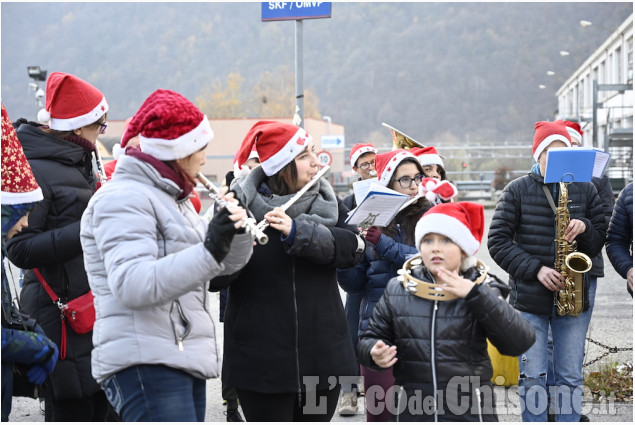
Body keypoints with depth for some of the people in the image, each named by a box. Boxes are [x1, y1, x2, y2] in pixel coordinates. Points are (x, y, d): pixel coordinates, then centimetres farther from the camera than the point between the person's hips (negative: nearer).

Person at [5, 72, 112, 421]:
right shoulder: (33, 171, -15)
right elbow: (19, 249, -21)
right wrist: (86, 231, -25)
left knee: (96, 406, 14)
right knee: (71, 411, -5)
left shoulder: (80, 164, 14)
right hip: (61, 311, -9)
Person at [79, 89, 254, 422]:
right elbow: (132, 285, -27)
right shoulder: (124, 198, -11)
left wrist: (238, 229, 2)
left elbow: (225, 265, 23)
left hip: (184, 361, 10)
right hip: (145, 365, -10)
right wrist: (209, 250, -34)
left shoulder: (172, 197, 21)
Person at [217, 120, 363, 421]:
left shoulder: (326, 203, 6)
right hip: (261, 360, -4)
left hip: (322, 357, 4)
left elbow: (353, 248, -12)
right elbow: (215, 277, -11)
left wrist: (298, 232, -26)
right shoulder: (241, 206, -5)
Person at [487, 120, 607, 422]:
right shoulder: (517, 190, -1)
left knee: (570, 379, 7)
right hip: (529, 299, -2)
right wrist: (536, 269, -14)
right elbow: (497, 241, -4)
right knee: (532, 379, 3)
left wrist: (585, 228, -12)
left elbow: (601, 240, 11)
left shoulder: (585, 190, 6)